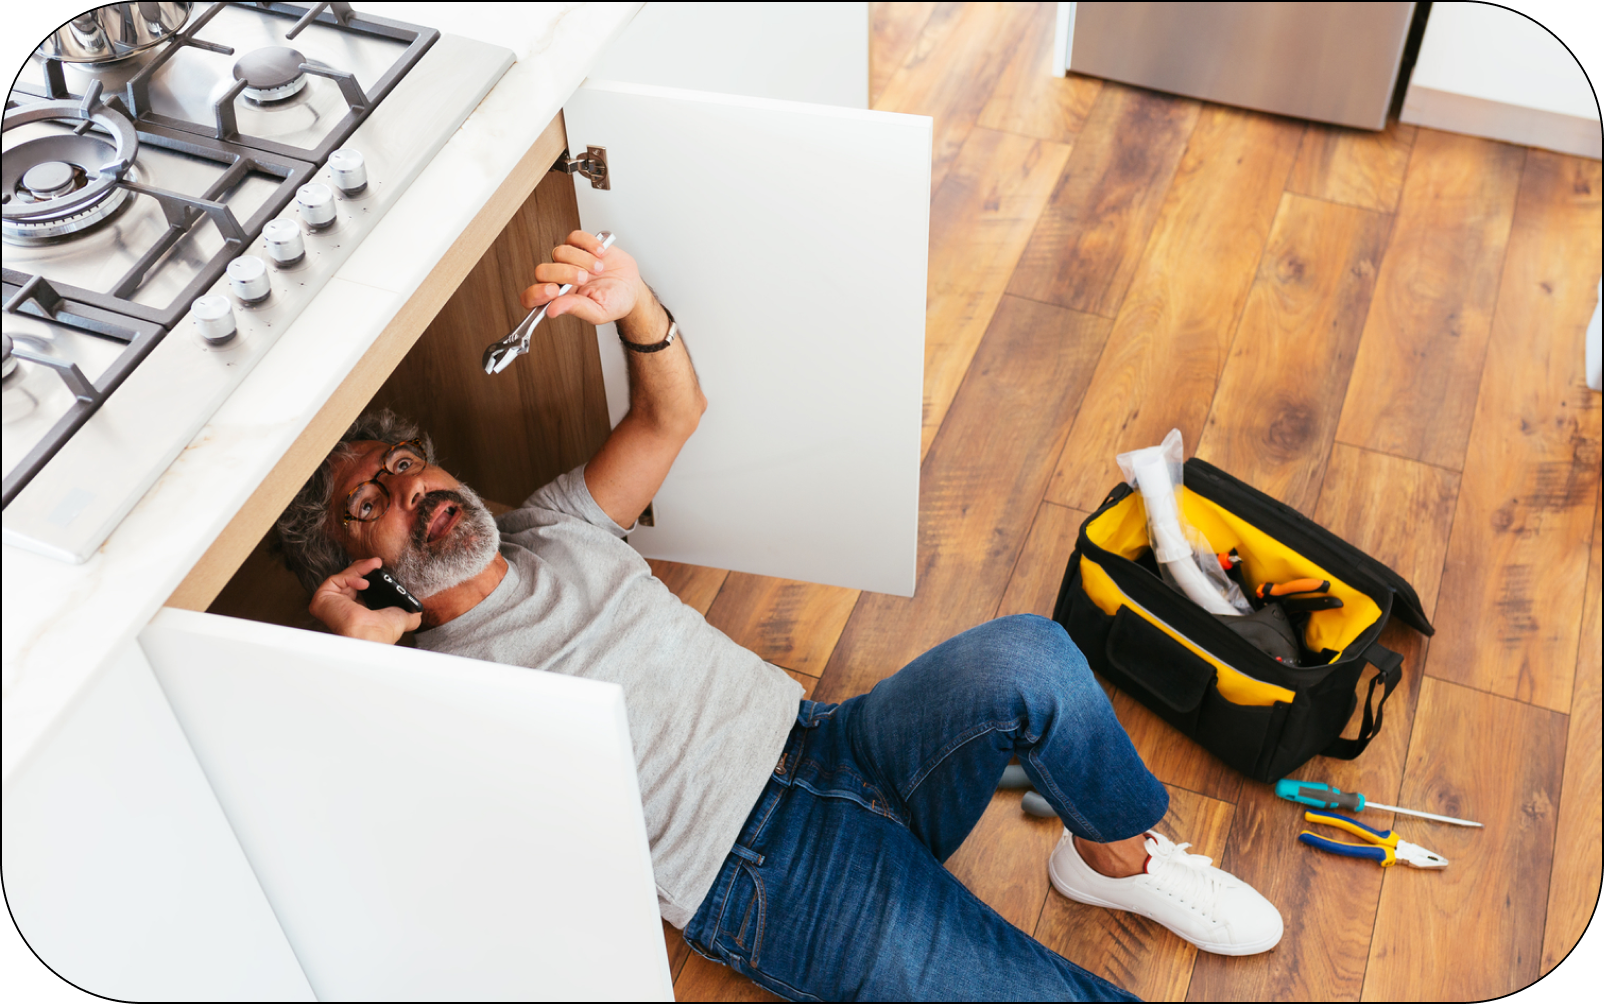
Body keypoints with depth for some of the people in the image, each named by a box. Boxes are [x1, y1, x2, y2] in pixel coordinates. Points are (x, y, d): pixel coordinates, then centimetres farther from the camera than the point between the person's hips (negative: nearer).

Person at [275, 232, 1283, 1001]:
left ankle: (1117, 855, 3)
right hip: (773, 880, -5)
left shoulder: (553, 531, 15)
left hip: (825, 745, 6)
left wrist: (635, 305, -10)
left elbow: (673, 413, 11)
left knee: (1026, 657, -25)